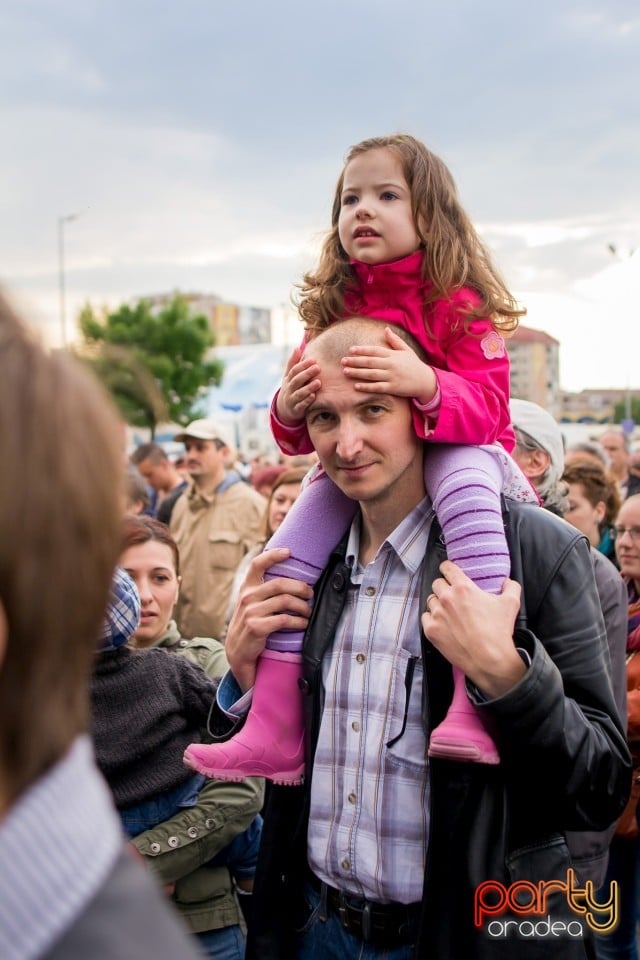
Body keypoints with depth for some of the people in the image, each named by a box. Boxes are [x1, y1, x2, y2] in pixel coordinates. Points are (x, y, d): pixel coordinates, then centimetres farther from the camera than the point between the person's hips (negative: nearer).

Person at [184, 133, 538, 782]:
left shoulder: (458, 301, -9)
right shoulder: (333, 308, 5)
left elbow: (488, 406, -20)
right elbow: (305, 436, 8)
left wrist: (424, 383, -41)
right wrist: (289, 411, -18)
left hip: (454, 452, -5)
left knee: (465, 482, -38)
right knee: (291, 546, -14)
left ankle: (476, 703, -44)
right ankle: (273, 733, -9)